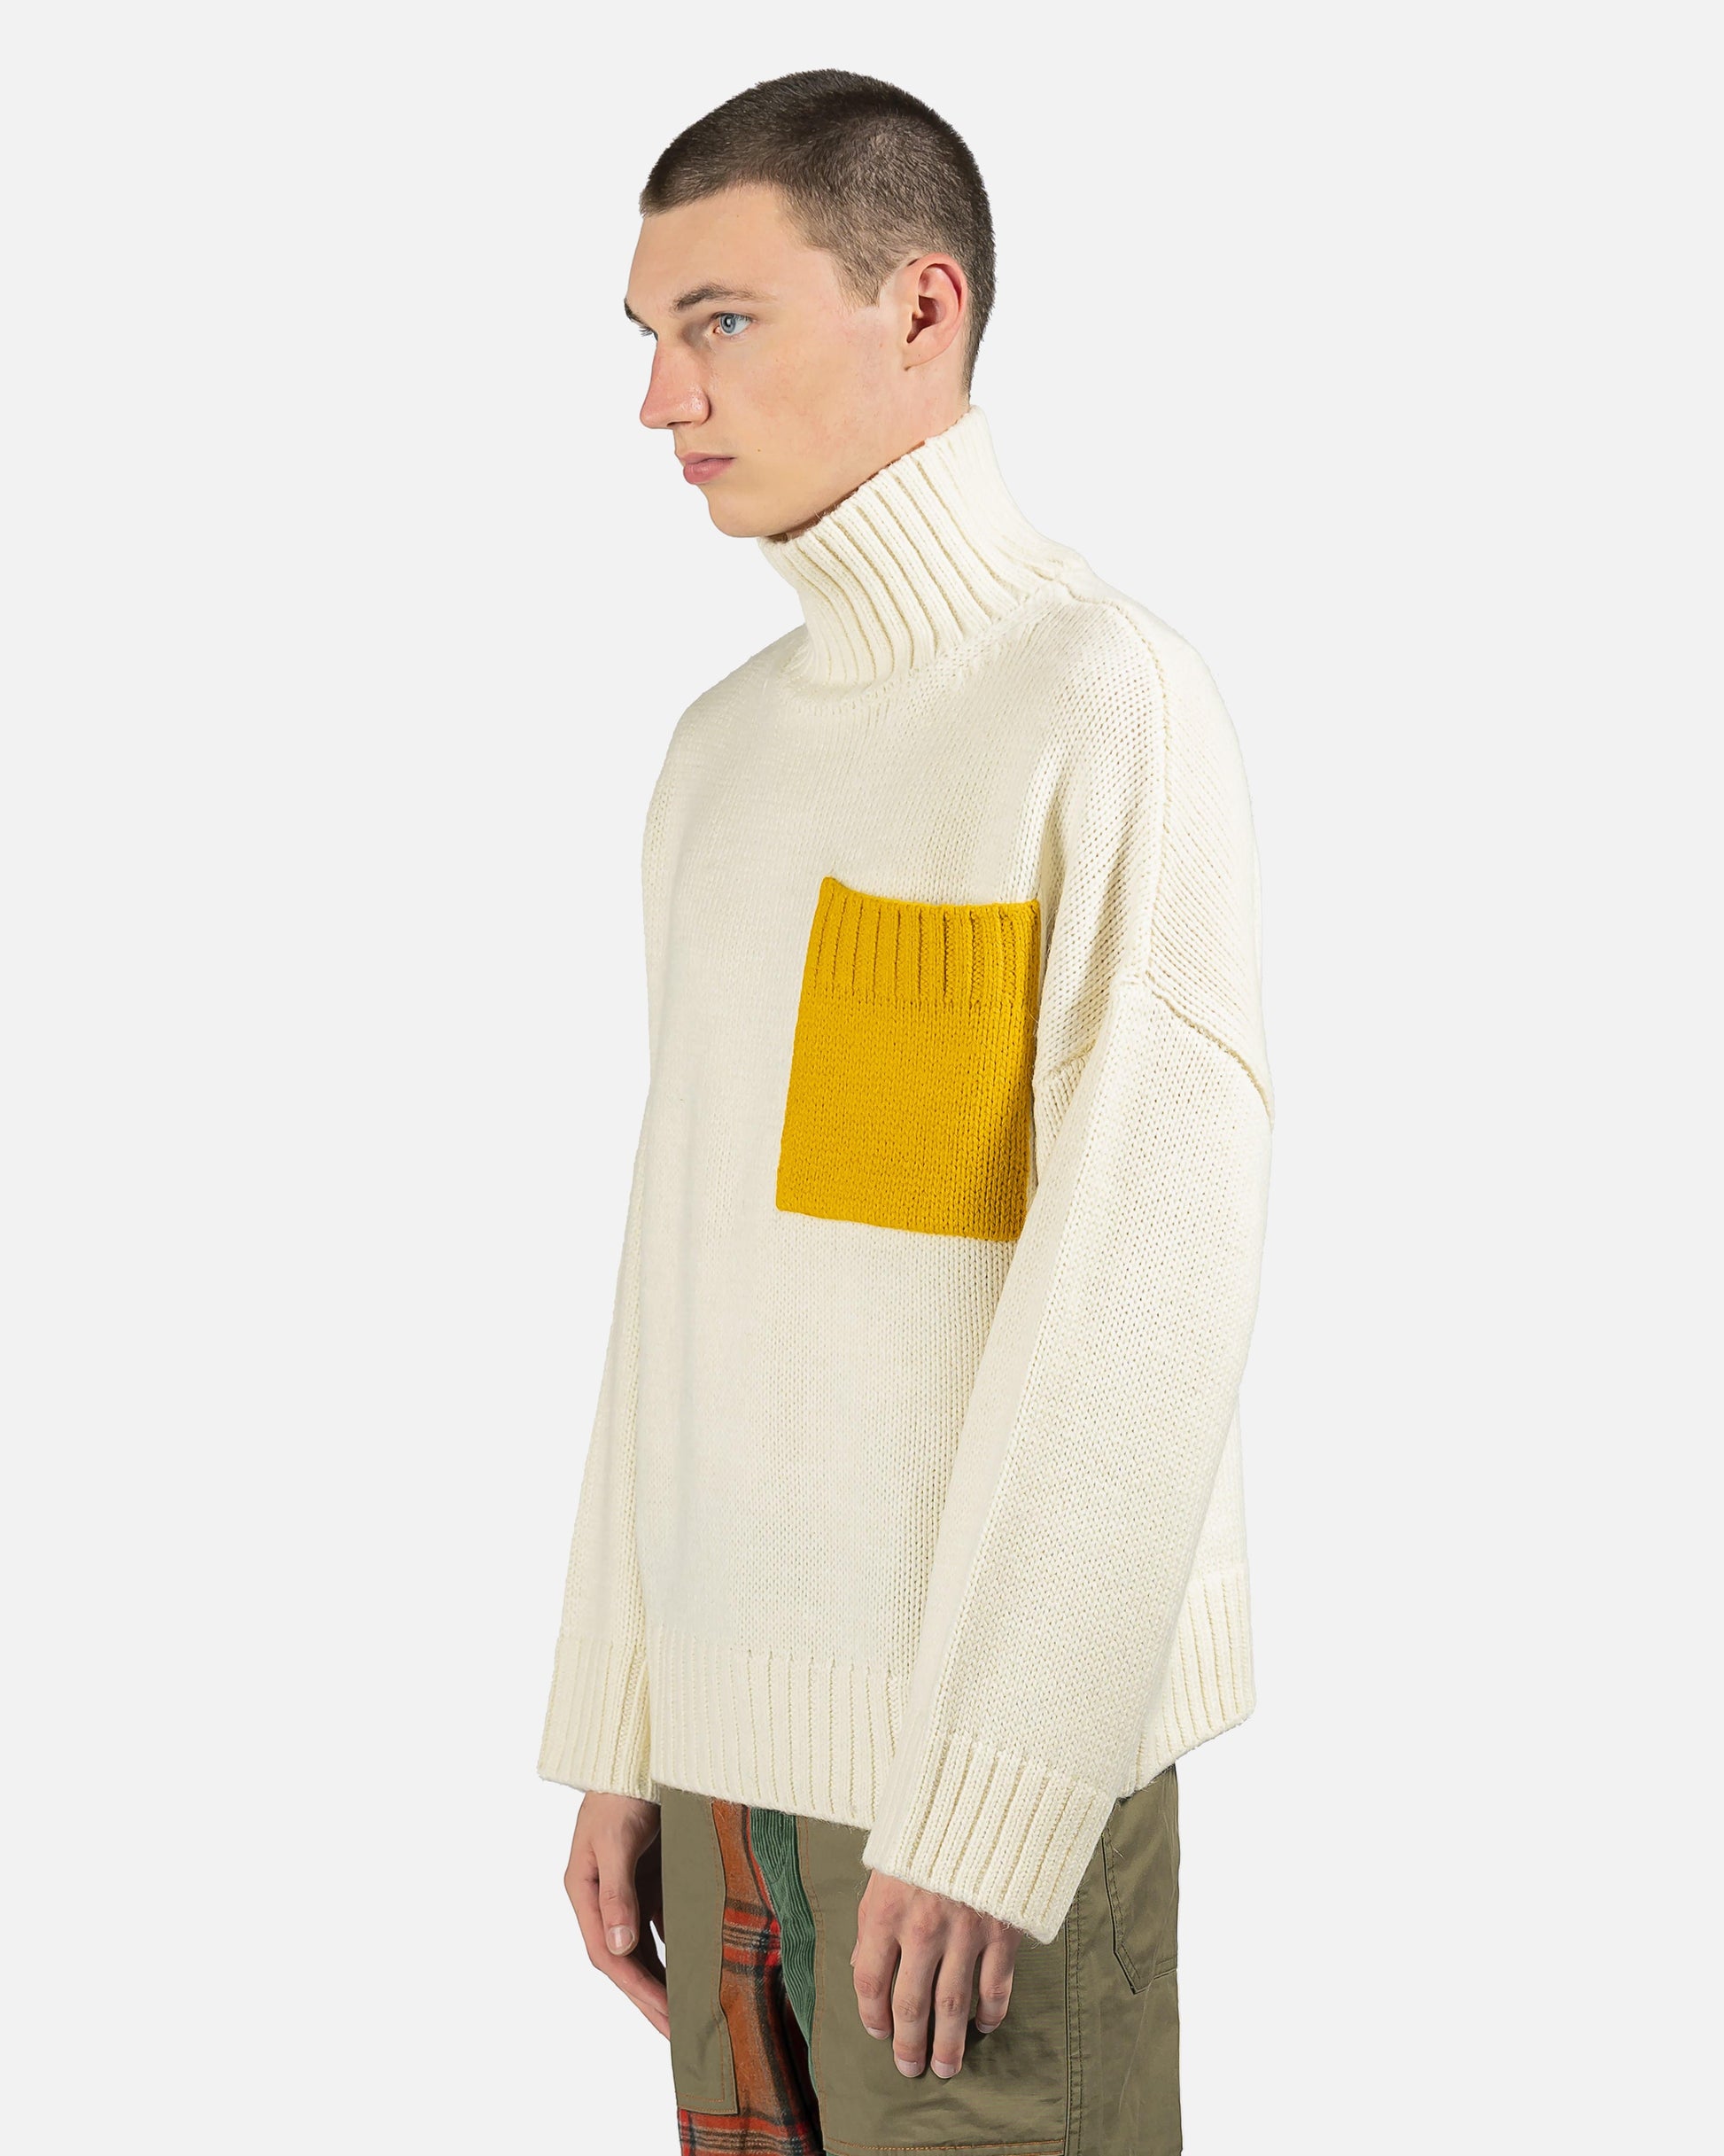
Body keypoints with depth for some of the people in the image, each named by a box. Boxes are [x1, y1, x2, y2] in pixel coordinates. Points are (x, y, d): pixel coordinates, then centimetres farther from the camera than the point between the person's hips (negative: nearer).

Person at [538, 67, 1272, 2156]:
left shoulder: (1117, 705, -12)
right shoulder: (729, 751, 14)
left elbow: (1148, 1288, -18)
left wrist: (980, 1808, -20)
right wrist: (616, 1739, 13)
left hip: (997, 1735, -7)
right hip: (752, 1708, 7)